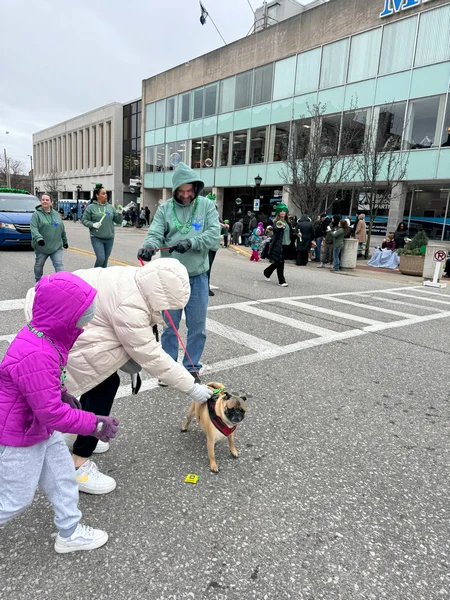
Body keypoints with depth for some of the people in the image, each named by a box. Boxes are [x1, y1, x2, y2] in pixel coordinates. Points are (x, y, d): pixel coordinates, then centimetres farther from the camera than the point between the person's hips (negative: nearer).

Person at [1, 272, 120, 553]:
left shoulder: (44, 336, -7)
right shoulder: (37, 356, -38)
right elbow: (52, 413, -34)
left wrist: (61, 392, 1)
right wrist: (94, 424, -26)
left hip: (41, 427, 9)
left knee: (63, 477, 18)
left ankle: (70, 533, 36)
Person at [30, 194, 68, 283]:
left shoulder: (56, 214, 10)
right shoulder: (37, 214, -4)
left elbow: (62, 229, 18)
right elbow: (34, 229, -18)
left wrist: (65, 241, 22)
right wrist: (38, 238, -34)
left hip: (56, 246, 2)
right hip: (41, 247, -2)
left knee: (59, 264, -9)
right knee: (39, 265, 15)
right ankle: (38, 281, 34)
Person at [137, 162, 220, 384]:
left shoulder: (207, 206, -1)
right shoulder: (165, 208, 0)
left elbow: (214, 236, -10)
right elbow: (155, 234, -10)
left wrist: (190, 243, -25)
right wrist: (148, 246, -33)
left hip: (197, 277, 0)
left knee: (197, 327, 9)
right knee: (170, 325, 12)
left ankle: (192, 368, 26)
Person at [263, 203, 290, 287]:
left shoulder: (287, 222, 14)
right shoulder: (277, 222, -6)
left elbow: (289, 232, 23)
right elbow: (275, 229, -26)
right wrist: (279, 227, -46)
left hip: (285, 245, 7)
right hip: (278, 245, -7)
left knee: (278, 262, 14)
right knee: (280, 262, -6)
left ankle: (267, 272, 36)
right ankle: (281, 281, -1)